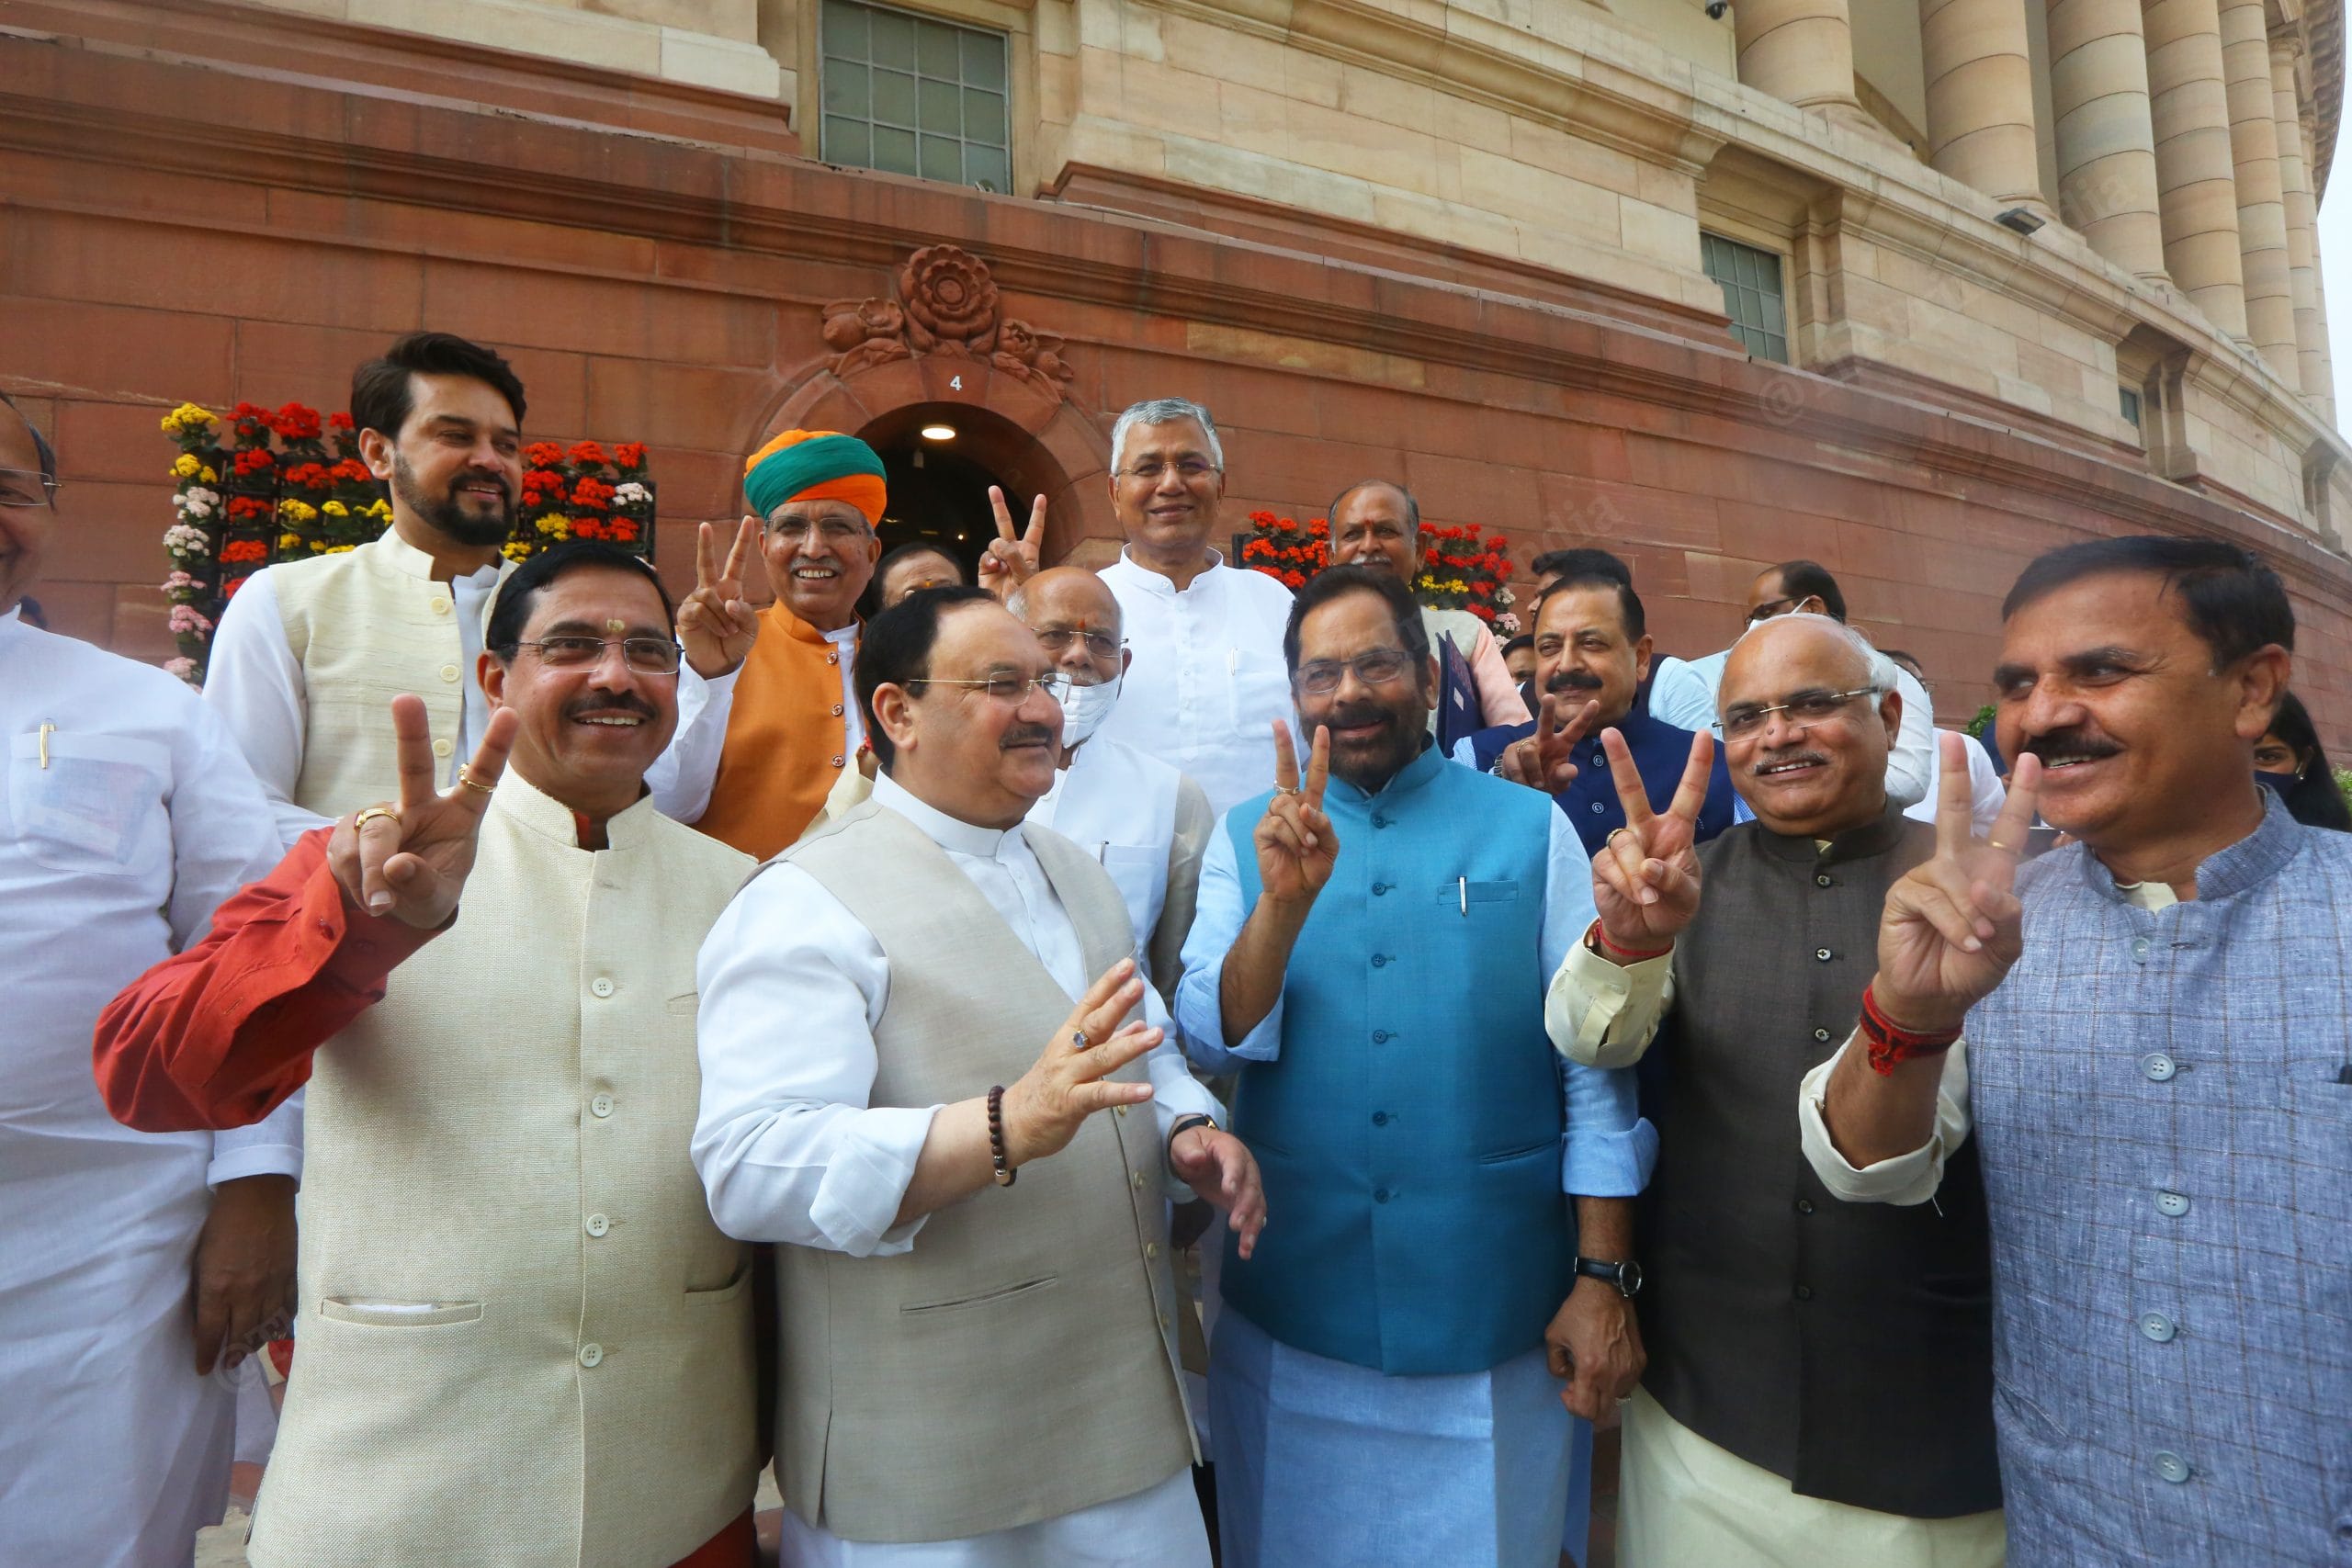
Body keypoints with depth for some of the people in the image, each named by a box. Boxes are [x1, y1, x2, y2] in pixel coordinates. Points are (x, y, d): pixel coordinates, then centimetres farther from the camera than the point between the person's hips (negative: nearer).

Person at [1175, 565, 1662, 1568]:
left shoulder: (1530, 829, -3)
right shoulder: (1247, 840, 1)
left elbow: (1596, 1068, -2)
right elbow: (1212, 1046, -8)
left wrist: (1602, 1280, -5)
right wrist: (1283, 903, -23)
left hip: (1496, 1326, -1)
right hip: (1291, 1321, 2)